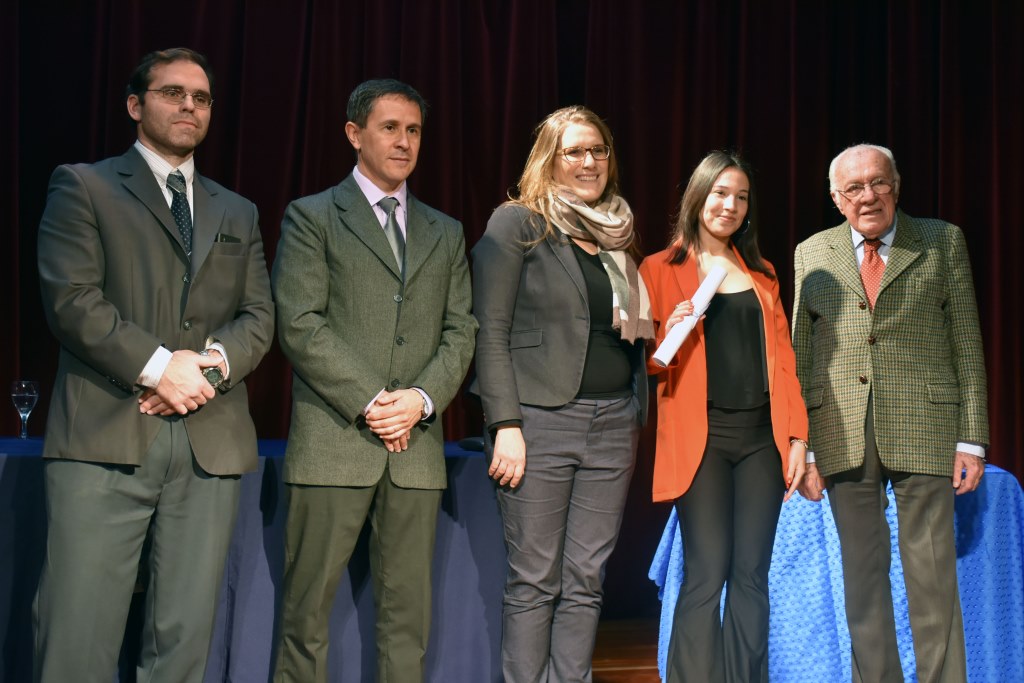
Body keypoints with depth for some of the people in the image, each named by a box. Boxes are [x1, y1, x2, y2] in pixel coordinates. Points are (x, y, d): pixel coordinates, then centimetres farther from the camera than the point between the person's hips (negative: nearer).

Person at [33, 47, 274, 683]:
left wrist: (212, 362, -8)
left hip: (211, 443, 4)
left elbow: (260, 316, 12)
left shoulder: (239, 213, 22)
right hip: (106, 438, -4)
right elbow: (71, 297, -5)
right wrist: (159, 366, -12)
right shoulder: (82, 185, 9)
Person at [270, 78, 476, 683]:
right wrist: (370, 401, -12)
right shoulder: (312, 218, 5)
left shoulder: (446, 233, 18)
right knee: (308, 611, -1)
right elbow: (300, 324, -6)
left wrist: (422, 398, -7)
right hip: (334, 441, -4)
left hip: (417, 446, 4)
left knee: (408, 616, 6)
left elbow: (460, 331, 11)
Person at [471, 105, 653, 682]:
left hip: (614, 421, 5)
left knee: (586, 581, 5)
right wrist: (506, 424, -14)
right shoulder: (518, 224, 0)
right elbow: (491, 330, -6)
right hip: (542, 418, -5)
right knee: (535, 581, -1)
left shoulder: (619, 234, 17)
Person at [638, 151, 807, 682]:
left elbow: (782, 357, 14)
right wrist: (666, 343, -16)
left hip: (762, 435, 4)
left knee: (751, 574, 3)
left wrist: (796, 436, 6)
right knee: (706, 574, -9)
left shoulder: (761, 274, 18)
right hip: (700, 435, -4)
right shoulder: (661, 269, 6)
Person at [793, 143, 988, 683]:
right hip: (842, 437, 2)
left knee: (933, 577, 0)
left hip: (923, 432, -2)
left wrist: (971, 438, -2)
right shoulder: (811, 255, 10)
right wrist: (801, 447, 3)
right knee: (862, 576, 8)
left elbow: (967, 345, 4)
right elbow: (800, 355, 9)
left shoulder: (943, 242, 7)